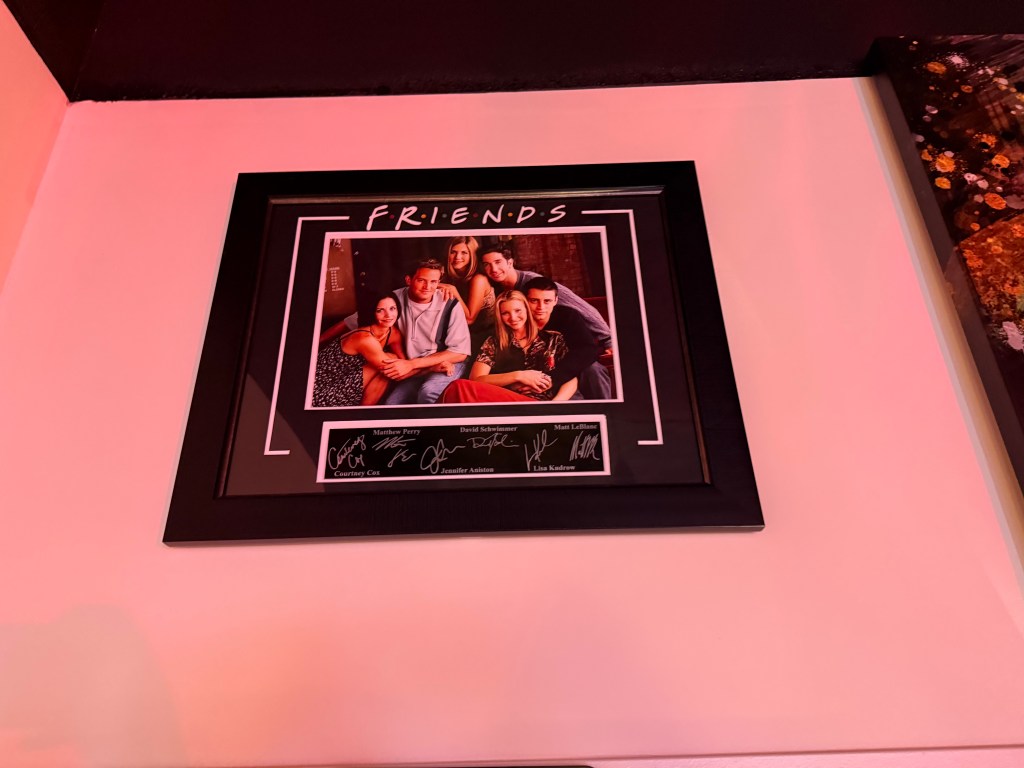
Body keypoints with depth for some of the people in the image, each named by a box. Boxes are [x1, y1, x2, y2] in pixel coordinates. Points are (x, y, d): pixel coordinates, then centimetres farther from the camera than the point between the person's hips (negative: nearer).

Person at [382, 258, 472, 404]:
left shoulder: (449, 304, -15)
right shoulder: (396, 299, -7)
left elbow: (460, 352, -14)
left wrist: (411, 364, -19)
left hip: (449, 363, -4)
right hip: (414, 372, 4)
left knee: (428, 391, -32)